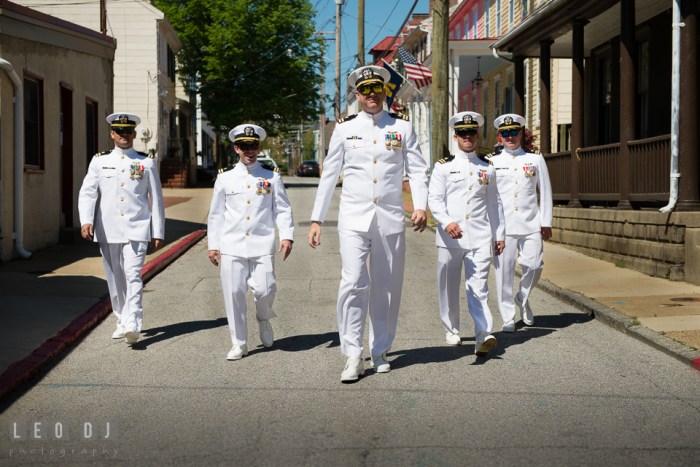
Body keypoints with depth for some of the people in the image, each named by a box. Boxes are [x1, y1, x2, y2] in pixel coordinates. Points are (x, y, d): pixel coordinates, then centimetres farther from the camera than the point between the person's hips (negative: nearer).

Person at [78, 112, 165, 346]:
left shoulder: (147, 162, 6)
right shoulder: (99, 161, 7)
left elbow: (156, 199, 7)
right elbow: (87, 192, -2)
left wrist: (158, 232, 4)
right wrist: (86, 221, -19)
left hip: (136, 230, -2)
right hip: (107, 231, 2)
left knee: (133, 275, -15)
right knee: (115, 279, 9)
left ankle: (132, 325, -22)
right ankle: (122, 322, 24)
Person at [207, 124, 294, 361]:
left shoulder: (272, 178, 9)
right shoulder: (225, 179, 11)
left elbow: (283, 209, 6)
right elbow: (216, 214, 14)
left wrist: (287, 236, -7)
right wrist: (213, 245, 10)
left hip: (262, 246, -1)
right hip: (232, 247, 1)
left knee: (265, 290, -12)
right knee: (234, 293, -1)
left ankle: (264, 319, 23)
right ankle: (239, 344, 12)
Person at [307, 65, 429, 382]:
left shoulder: (402, 127, 8)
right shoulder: (344, 129, 7)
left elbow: (417, 169, 4)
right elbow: (329, 175, 9)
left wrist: (420, 206, -13)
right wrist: (316, 219, 6)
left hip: (391, 218, 1)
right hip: (353, 218, -1)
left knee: (387, 287, 7)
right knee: (353, 282, -15)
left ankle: (380, 351, 22)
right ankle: (353, 356, -9)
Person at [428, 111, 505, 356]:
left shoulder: (488, 168, 12)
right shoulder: (444, 166, 4)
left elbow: (494, 204, 17)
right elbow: (434, 199, -4)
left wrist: (500, 235, 15)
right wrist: (447, 222, -21)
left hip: (480, 237, 0)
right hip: (450, 236, 0)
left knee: (479, 287, -10)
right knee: (449, 287, 10)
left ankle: (483, 335, -19)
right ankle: (451, 330, 26)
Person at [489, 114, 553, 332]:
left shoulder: (536, 160, 10)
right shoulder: (492, 163, 8)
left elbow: (545, 192, 11)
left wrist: (546, 223, 5)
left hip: (530, 224, 1)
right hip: (502, 225, -1)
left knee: (534, 266, -7)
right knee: (504, 270, -1)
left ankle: (522, 298, 23)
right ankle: (508, 318, 9)